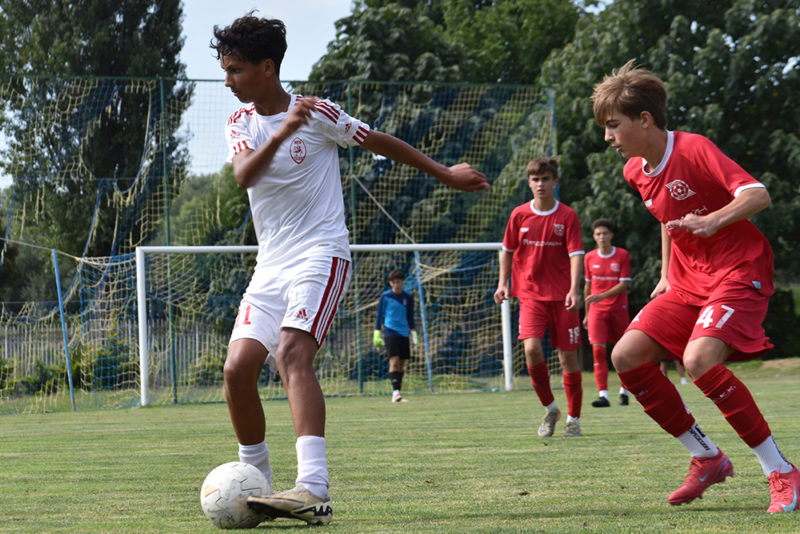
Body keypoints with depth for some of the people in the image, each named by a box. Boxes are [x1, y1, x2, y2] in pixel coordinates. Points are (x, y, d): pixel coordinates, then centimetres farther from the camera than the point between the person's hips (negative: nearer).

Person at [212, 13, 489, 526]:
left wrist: (445, 173, 14)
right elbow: (244, 176, -13)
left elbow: (380, 141, 9)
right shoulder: (241, 123, 8)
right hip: (271, 265, 6)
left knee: (292, 353, -27)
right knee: (238, 368, -7)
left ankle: (314, 490, -40)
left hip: (321, 254, -6)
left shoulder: (317, 113, -4)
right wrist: (281, 133, -30)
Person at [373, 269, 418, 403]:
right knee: (394, 361, -16)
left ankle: (397, 394, 10)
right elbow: (379, 315, 4)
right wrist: (377, 334, 0)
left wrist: (413, 334, 13)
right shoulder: (385, 296, 1)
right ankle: (395, 392, -22)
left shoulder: (408, 298, 11)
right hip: (390, 332, -4)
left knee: (401, 365, 4)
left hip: (404, 334, 4)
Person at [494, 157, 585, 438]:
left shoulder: (567, 216, -2)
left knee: (568, 356, 1)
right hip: (530, 293, 1)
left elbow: (576, 254, -7)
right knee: (532, 348, -19)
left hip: (561, 295, -1)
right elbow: (507, 251, 15)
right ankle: (549, 408, 1)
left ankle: (573, 418, 16)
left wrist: (574, 290, -19)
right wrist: (503, 283, 4)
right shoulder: (519, 215, 4)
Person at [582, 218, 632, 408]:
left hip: (618, 308, -1)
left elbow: (624, 285, -9)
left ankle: (624, 392, 21)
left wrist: (602, 296, -22)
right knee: (598, 350, -13)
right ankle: (603, 395, -18)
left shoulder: (622, 255, -3)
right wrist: (587, 314, 17)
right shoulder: (589, 257, 7)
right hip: (597, 310, 1)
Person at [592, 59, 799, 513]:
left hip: (740, 270, -9)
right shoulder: (637, 172, 8)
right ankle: (707, 458, 5)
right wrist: (666, 277, 25)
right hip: (689, 280, 9)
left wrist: (714, 220, -41)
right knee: (626, 356, -7)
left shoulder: (694, 150, -17)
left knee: (698, 359, -31)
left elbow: (758, 194, -26)